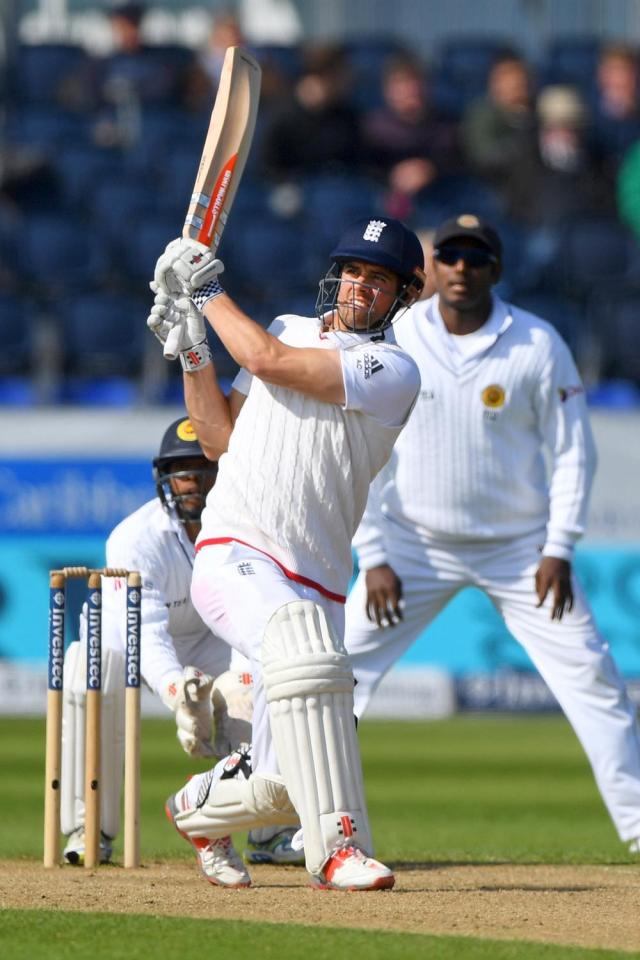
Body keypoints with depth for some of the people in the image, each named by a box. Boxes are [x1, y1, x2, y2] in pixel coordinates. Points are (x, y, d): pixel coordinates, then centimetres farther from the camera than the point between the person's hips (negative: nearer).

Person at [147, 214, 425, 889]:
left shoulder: (393, 371, -3)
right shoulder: (289, 328, 14)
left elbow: (270, 361, -13)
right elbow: (219, 437, 17)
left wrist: (208, 290, 0)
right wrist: (190, 351, 6)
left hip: (313, 582, 0)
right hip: (234, 557, 0)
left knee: (282, 785, 2)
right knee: (304, 651, -35)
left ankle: (198, 809, 38)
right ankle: (337, 847, -36)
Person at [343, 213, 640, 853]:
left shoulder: (538, 345, -8)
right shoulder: (393, 343, -7)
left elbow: (572, 451, -2)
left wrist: (559, 549, -11)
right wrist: (373, 557, -9)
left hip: (520, 548, 0)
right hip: (416, 545, 0)